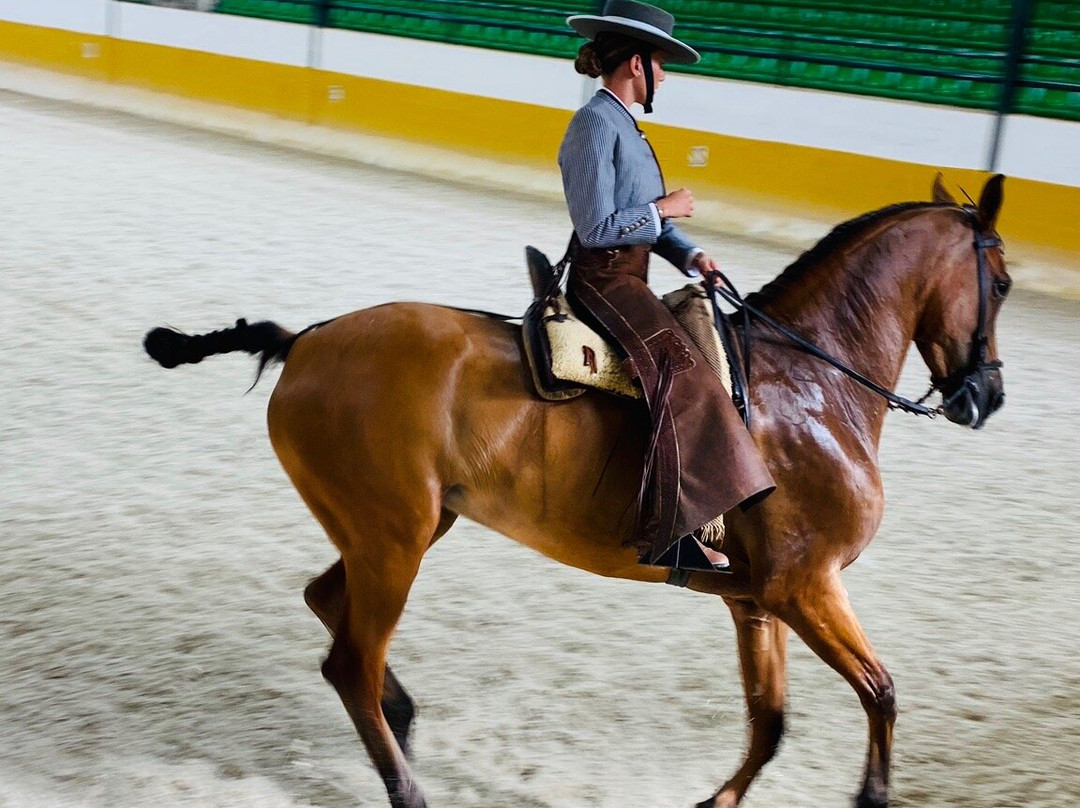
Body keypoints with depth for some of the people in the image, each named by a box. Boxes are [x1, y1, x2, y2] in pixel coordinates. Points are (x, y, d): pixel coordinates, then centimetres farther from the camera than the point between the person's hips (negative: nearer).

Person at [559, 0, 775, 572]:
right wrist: (665, 209, -11)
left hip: (630, 280, 11)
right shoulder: (595, 127, -14)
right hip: (603, 281, -11)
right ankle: (678, 529, -30)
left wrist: (690, 256, 3)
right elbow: (597, 228, -20)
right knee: (679, 368, -26)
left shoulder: (623, 126, 16)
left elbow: (648, 217, 18)